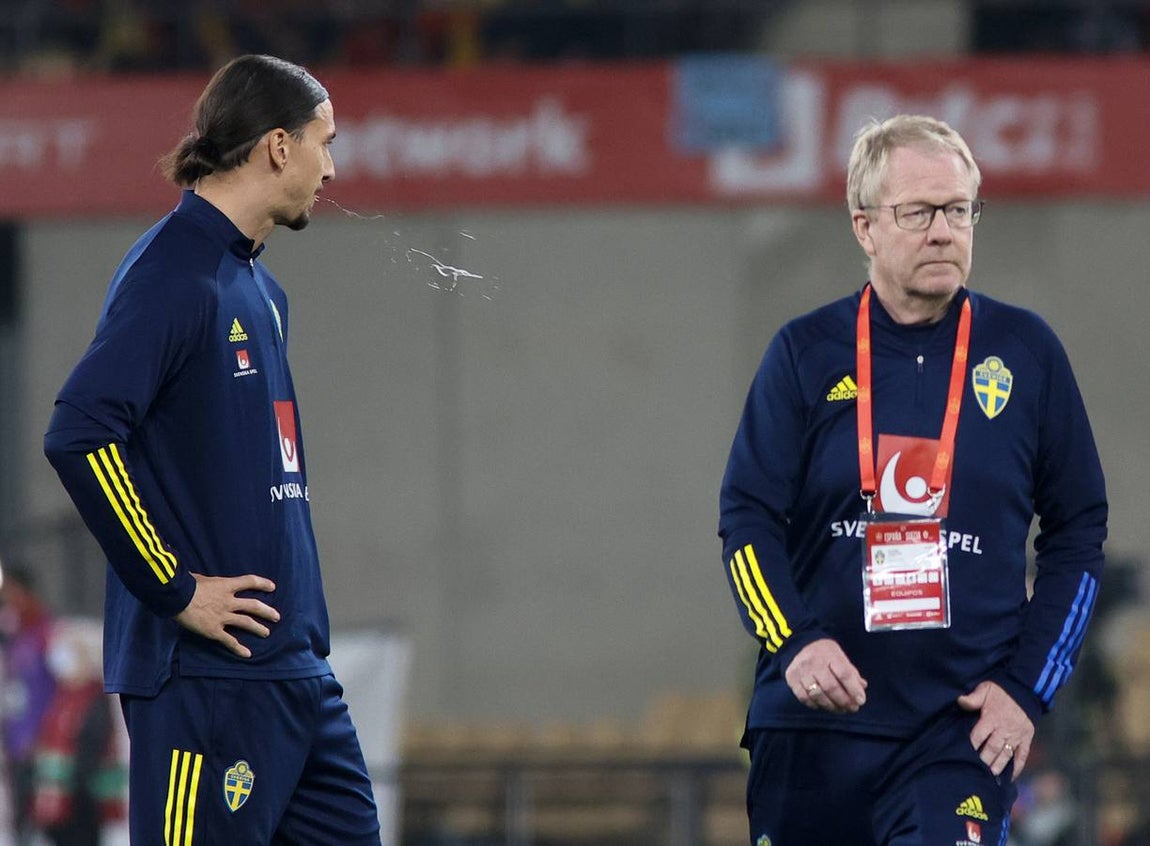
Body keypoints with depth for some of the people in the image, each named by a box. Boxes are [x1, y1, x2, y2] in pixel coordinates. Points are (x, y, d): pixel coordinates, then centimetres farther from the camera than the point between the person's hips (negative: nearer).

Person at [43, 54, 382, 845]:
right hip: (205, 671, -9)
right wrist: (173, 590, -18)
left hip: (293, 663, 9)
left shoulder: (260, 289, 17)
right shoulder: (172, 275, -12)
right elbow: (79, 435, -22)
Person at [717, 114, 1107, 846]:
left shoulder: (1026, 352, 4)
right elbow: (747, 521, 1)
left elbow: (1079, 535, 9)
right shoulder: (806, 354, 4)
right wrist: (795, 644, -17)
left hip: (963, 726, -1)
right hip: (813, 721, 1)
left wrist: (1026, 688, -1)